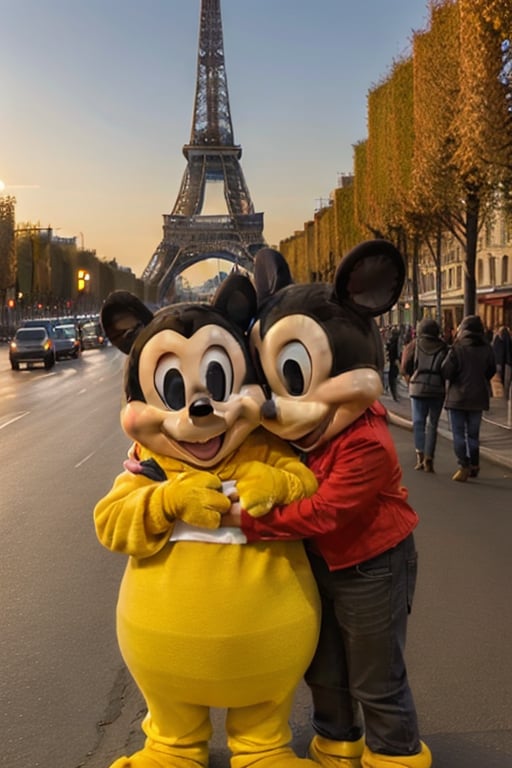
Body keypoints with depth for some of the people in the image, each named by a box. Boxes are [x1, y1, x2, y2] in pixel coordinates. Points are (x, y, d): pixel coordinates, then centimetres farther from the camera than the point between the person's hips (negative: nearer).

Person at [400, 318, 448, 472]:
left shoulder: (414, 345, 2)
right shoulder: (443, 346, 3)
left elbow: (405, 368, -2)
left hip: (417, 389, 0)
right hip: (438, 389, 1)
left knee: (418, 422, 5)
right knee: (432, 425, 7)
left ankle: (420, 454, -9)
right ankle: (429, 457, 2)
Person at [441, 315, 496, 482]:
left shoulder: (457, 349, -15)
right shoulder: (487, 349, -2)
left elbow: (446, 372, -18)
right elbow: (492, 371, 7)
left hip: (458, 397, -4)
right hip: (478, 397, 4)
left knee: (459, 433, 3)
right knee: (473, 433, 16)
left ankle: (464, 466, -5)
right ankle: (474, 465, 20)